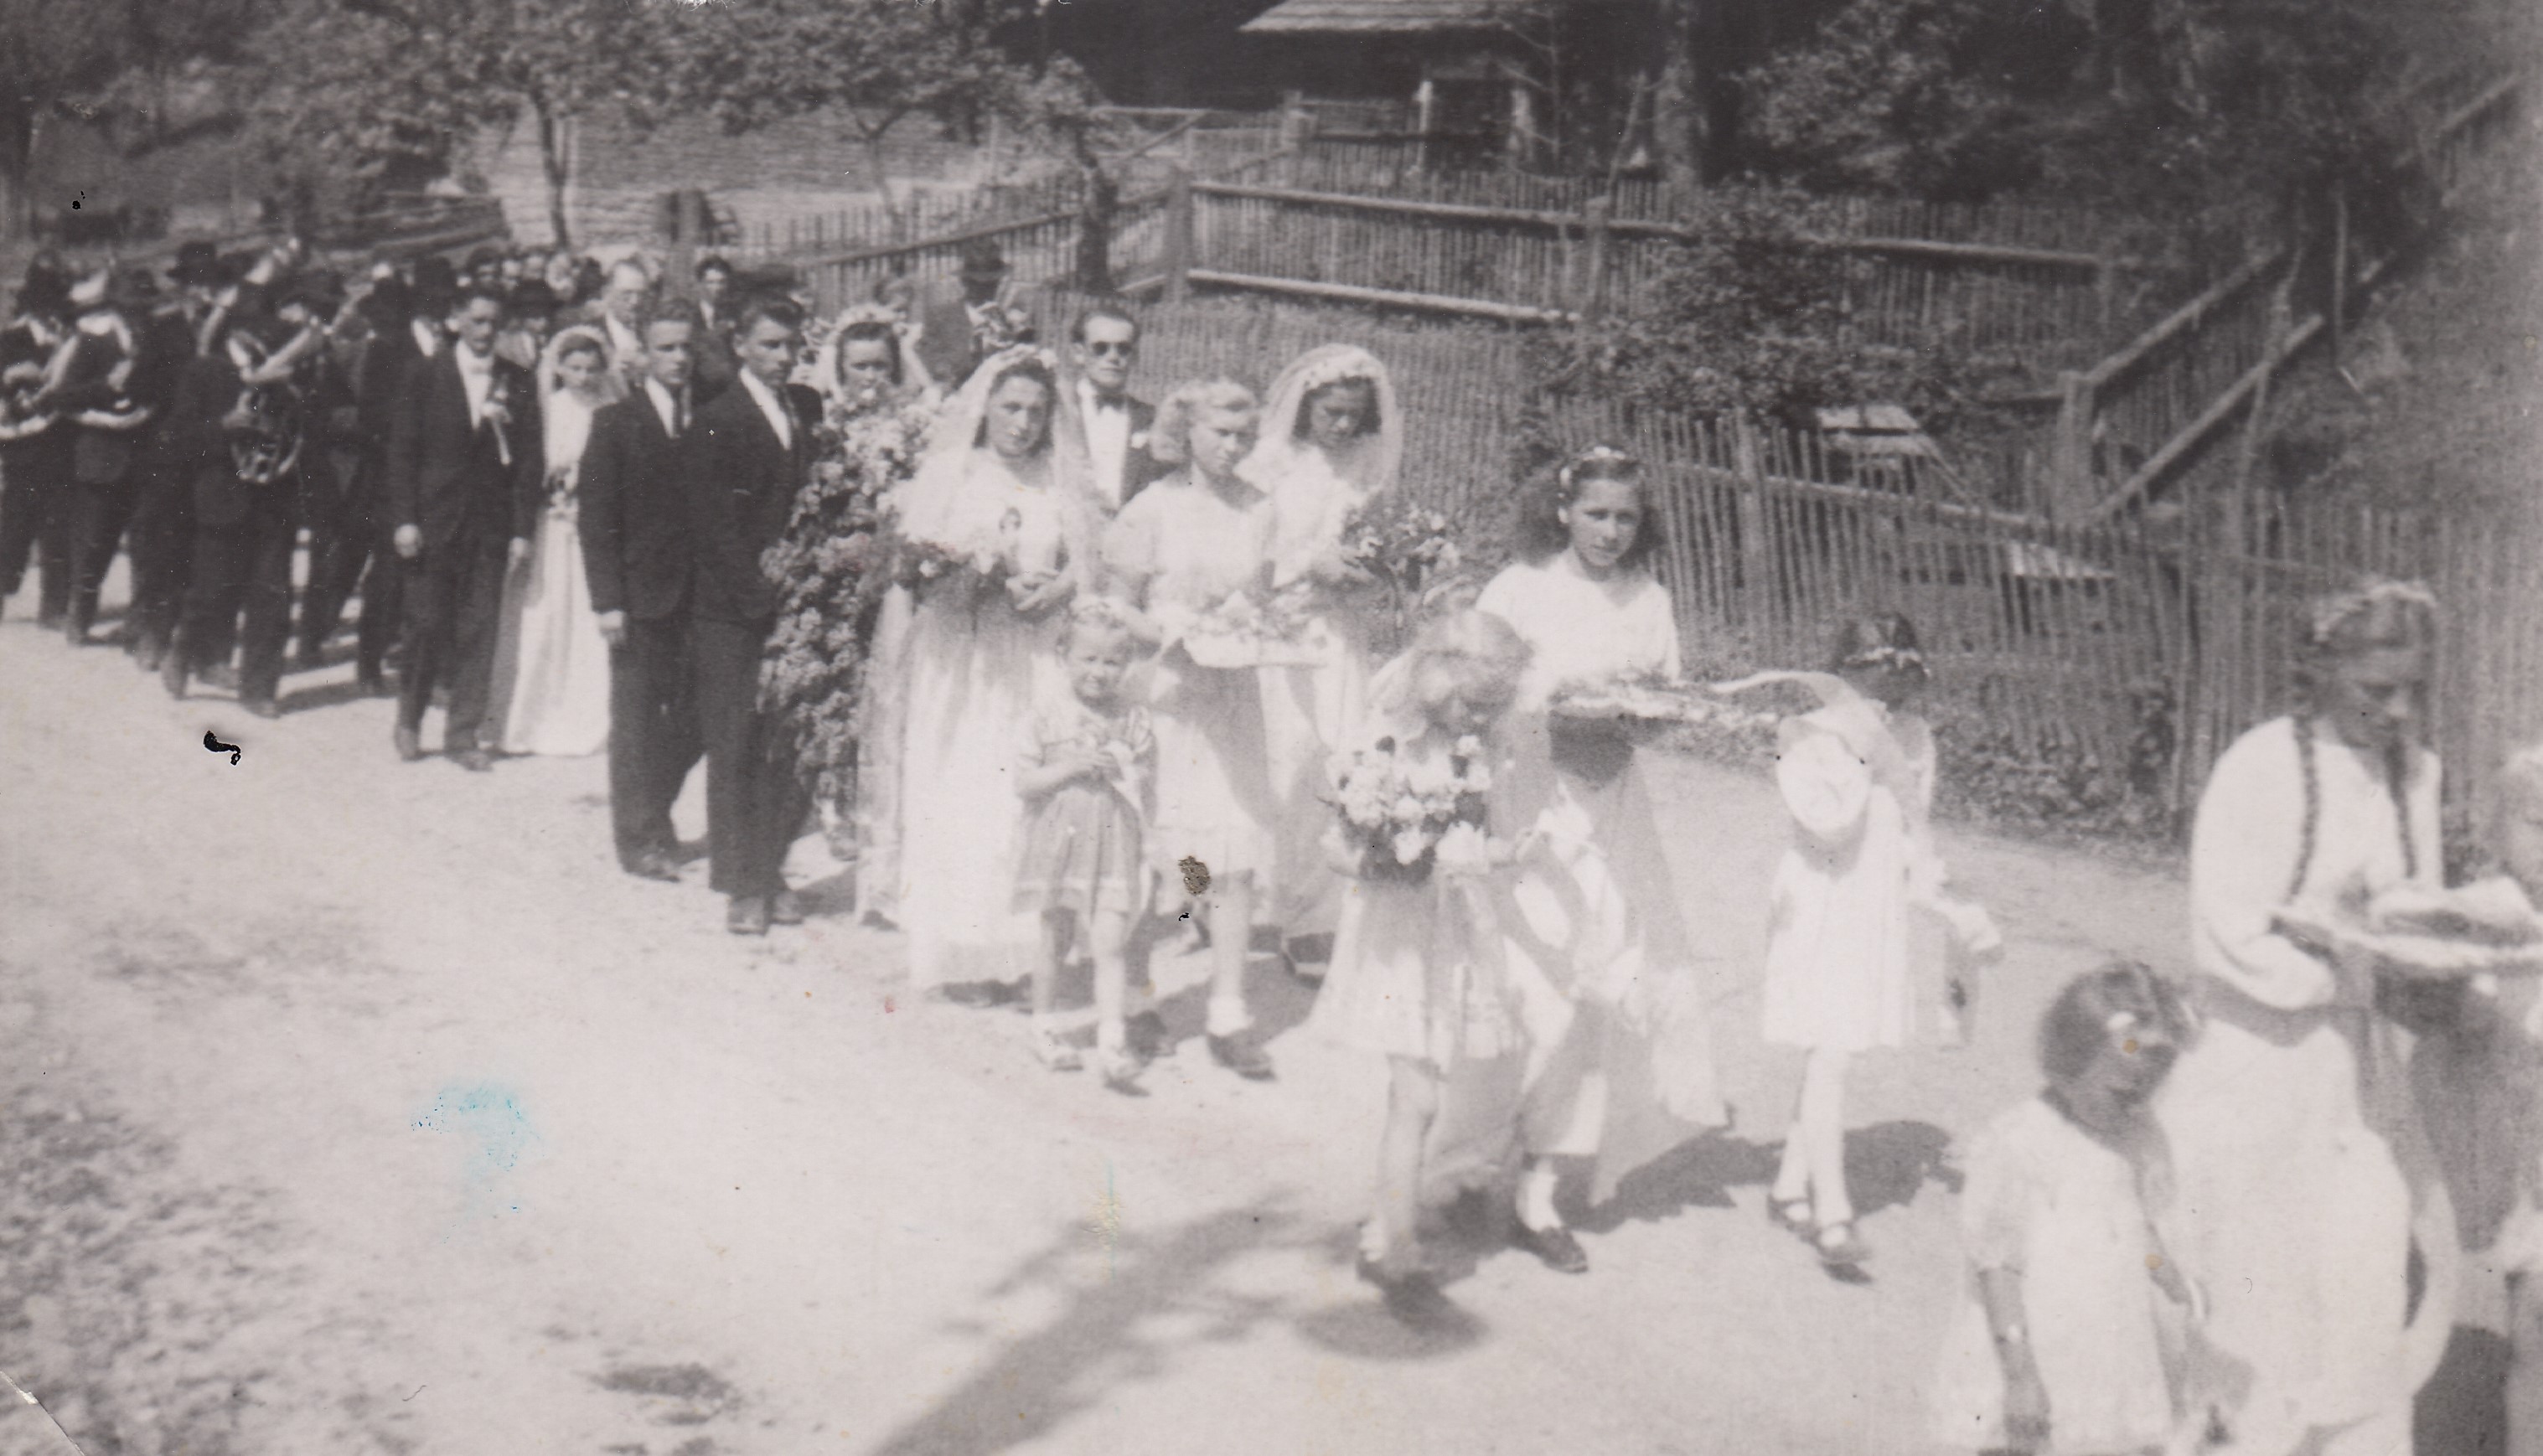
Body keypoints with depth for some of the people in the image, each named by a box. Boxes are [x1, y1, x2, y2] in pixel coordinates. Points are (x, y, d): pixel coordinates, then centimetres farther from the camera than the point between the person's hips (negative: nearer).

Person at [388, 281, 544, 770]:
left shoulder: (518, 385, 5)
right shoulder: (427, 376, 2)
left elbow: (529, 460, 5)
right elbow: (402, 450, 1)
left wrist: (523, 529, -1)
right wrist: (404, 519, -6)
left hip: (490, 525, 1)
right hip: (433, 522, -1)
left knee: (479, 630, 1)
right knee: (427, 624, 0)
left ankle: (464, 732, 10)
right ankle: (409, 721, 19)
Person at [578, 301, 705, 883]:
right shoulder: (616, 423, -1)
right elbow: (595, 517, -3)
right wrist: (607, 600, -11)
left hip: (700, 594, 3)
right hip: (642, 594, -3)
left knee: (695, 720, 6)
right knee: (636, 720, 3)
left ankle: (653, 816, 27)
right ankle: (639, 839, 13)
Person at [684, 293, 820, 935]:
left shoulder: (809, 409, 11)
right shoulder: (717, 420, -5)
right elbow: (713, 522, -10)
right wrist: (762, 591, -15)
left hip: (796, 602, 4)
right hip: (734, 613, -4)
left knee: (789, 748, 3)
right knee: (735, 749, 1)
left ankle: (772, 871, 15)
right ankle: (740, 885, 9)